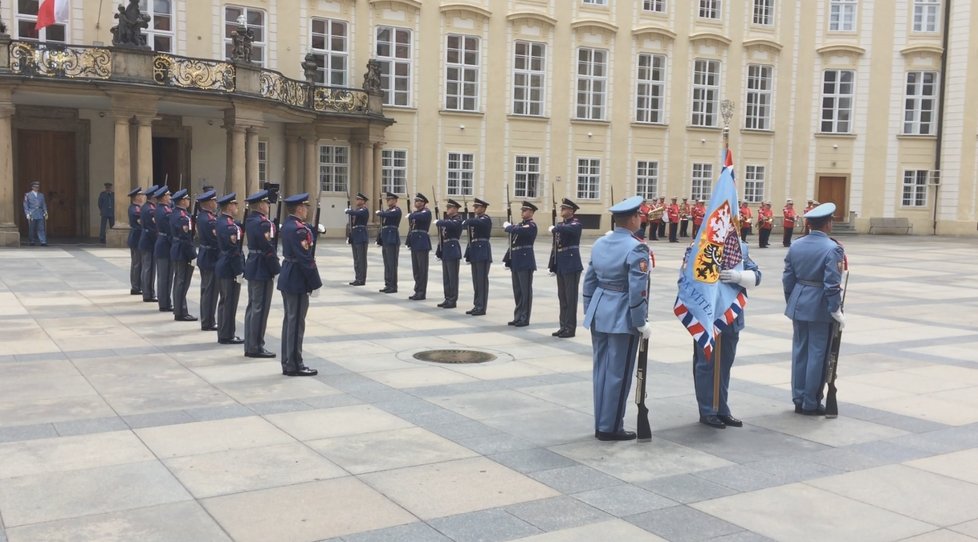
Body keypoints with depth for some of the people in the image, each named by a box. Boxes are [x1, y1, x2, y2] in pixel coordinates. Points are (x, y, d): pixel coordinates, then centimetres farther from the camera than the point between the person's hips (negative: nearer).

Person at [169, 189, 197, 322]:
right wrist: (193, 256, -20)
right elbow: (186, 238, -23)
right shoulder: (182, 216, -20)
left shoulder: (174, 213, 10)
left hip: (176, 250, 10)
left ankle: (178, 309, 26)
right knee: (183, 282, -5)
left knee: (179, 281, 17)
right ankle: (181, 313, -1)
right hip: (183, 253, -10)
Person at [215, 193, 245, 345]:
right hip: (230, 268, -10)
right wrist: (238, 271, -19)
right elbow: (233, 248, -21)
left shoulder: (222, 221, 11)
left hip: (222, 267, 10)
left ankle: (224, 334, 23)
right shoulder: (228, 224, -19)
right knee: (229, 302, -3)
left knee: (225, 302, 15)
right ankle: (227, 336, 3)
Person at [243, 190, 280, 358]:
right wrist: (277, 269, -14)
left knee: (252, 306, 14)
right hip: (263, 270, -10)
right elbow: (269, 248, -20)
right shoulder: (262, 223, -19)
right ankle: (256, 347, 3)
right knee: (260, 308, -3)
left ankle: (250, 346, 21)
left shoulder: (250, 220, 10)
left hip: (252, 267, 10)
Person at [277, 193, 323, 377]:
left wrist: (314, 230, 3)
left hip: (288, 278, 10)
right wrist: (315, 284, -18)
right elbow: (306, 259, -21)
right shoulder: (298, 229, -21)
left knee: (290, 320, 15)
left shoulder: (288, 224, 10)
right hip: (298, 281, -10)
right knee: (296, 322, -3)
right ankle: (294, 365, 4)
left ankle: (287, 363, 22)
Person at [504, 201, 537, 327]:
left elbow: (517, 230, -24)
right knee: (517, 291, 12)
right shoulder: (520, 225, 18)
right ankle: (518, 316, 19)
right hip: (516, 261, 9)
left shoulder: (531, 225, -10)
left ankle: (524, 318, 1)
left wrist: (508, 226, -8)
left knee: (525, 291, -3)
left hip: (525, 261, -9)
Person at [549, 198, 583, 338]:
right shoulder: (560, 225, 15)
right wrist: (553, 266, 14)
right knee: (562, 297, 12)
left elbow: (566, 229, -33)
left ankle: (570, 328, 3)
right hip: (560, 265, 8)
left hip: (571, 265, -8)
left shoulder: (576, 224, -9)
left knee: (571, 297, -3)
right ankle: (564, 326, 19)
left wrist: (554, 228, -16)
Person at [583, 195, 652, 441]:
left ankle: (601, 424, 22)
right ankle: (610, 428, 10)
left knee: (601, 369, 13)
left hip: (600, 314, 7)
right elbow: (637, 290, -19)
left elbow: (589, 281, 12)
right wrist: (642, 322, -11)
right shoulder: (636, 248, -16)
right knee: (618, 373, 2)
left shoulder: (599, 244, 8)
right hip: (623, 318, -7)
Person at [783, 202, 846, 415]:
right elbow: (832, 284, -18)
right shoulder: (832, 248, -14)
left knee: (799, 352, 13)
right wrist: (837, 311, -11)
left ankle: (798, 399, 20)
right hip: (821, 308, -6)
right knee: (817, 354, 3)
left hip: (799, 306, 6)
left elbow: (787, 278, 7)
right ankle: (811, 403, 9)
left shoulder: (796, 245, 4)